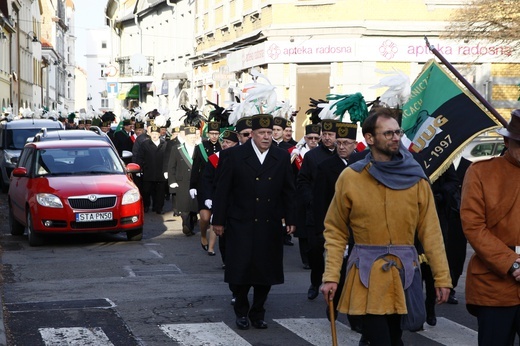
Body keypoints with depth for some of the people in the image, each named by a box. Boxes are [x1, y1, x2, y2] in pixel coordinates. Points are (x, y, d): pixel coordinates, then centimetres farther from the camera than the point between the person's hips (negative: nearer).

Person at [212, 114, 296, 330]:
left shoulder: (282, 157, 4)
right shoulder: (235, 156, -4)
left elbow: (288, 191, 9)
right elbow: (222, 190, -2)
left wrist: (290, 219, 6)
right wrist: (218, 220, -3)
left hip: (270, 226, 3)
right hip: (241, 225, -2)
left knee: (266, 271, 7)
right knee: (241, 270, 1)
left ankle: (258, 313, 22)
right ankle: (241, 312, 21)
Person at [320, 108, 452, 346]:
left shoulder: (415, 177, 1)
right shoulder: (350, 177, -4)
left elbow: (430, 231, 0)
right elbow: (335, 231, 1)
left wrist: (442, 277, -3)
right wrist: (331, 276, -7)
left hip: (403, 273, 2)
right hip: (367, 276, -2)